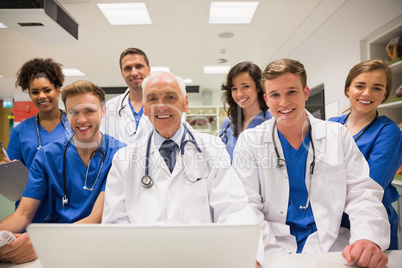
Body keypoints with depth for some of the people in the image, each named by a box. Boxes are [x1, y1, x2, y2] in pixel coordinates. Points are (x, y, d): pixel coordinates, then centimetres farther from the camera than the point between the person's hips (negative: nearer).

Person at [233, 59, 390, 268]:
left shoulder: (338, 135, 7)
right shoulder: (249, 141, 1)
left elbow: (362, 193, 3)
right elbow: (246, 204, -4)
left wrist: (369, 239, -16)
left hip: (330, 245, 2)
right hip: (273, 245, -2)